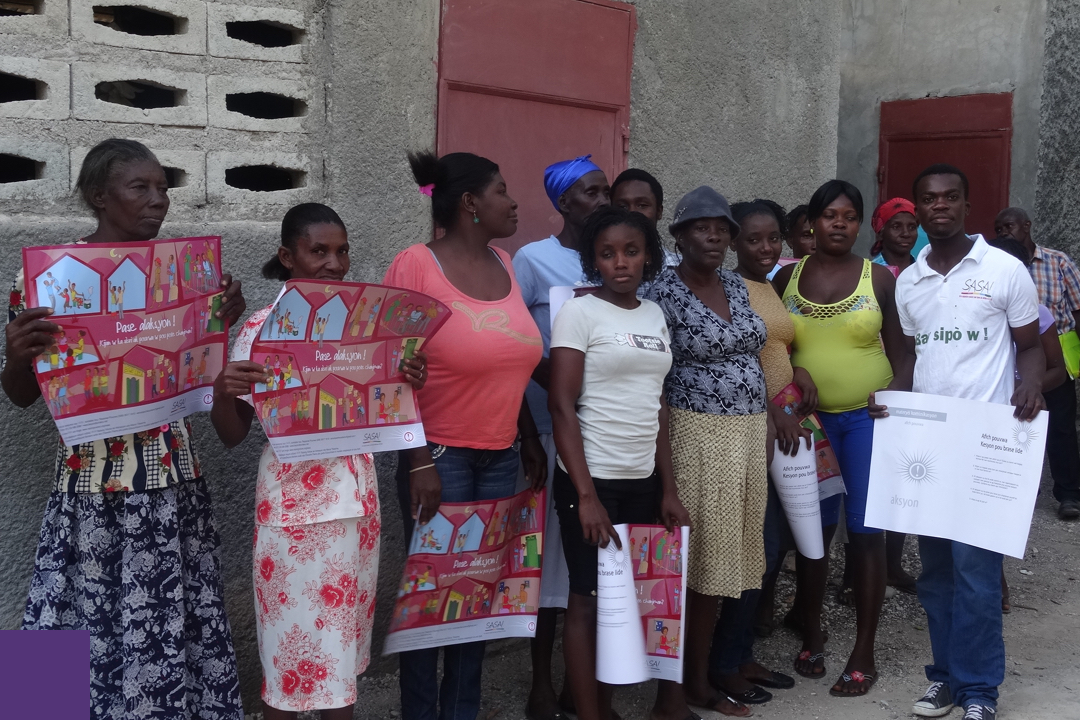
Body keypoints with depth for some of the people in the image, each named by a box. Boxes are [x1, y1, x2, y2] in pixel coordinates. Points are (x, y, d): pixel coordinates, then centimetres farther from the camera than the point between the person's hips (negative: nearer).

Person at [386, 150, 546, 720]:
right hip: (441, 455, -6)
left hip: (501, 457, 6)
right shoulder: (416, 265, -11)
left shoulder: (503, 265, 8)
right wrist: (419, 460, -17)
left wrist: (530, 440, 14)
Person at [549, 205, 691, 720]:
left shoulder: (655, 316, 11)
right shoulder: (579, 313, -7)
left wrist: (669, 489, 9)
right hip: (592, 480, -5)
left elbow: (657, 405, 14)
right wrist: (586, 495, -16)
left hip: (643, 480, 5)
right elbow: (562, 406, -12)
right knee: (589, 600, 1)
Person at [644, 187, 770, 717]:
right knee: (703, 555, -1)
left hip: (749, 433, 7)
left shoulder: (738, 286, 10)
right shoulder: (664, 292, -11)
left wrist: (766, 417, 13)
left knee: (733, 551, 12)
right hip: (699, 435, -7)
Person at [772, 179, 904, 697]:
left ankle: (863, 654, 12)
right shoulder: (787, 277, 4)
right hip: (807, 418, 2)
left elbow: (899, 353, 2)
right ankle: (811, 637, 26)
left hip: (868, 417, -2)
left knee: (864, 532, 1)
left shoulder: (880, 278, 0)